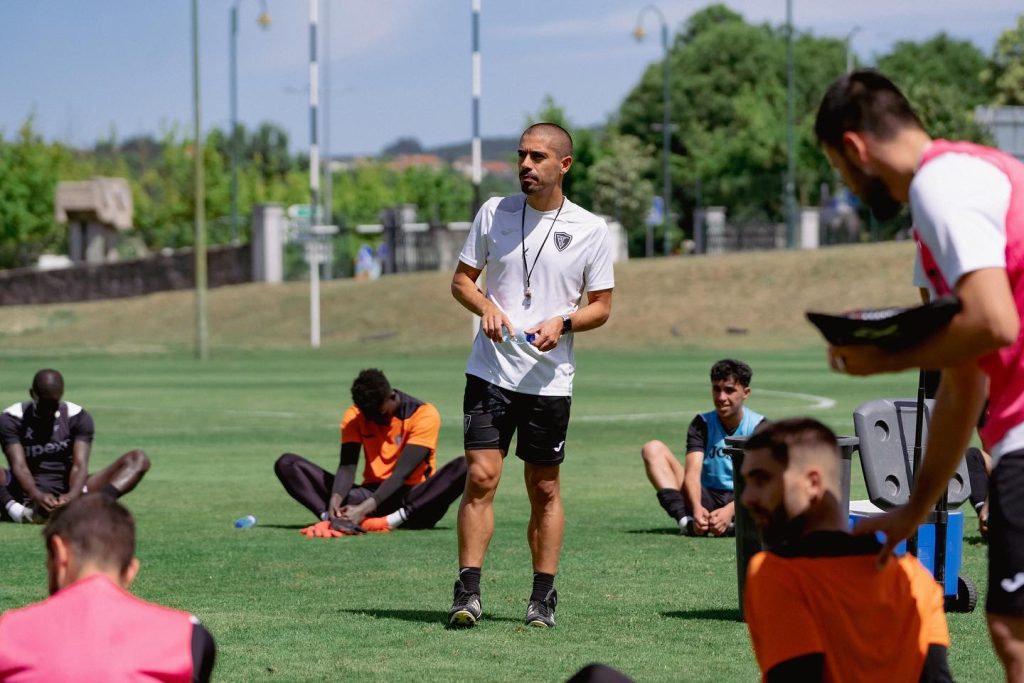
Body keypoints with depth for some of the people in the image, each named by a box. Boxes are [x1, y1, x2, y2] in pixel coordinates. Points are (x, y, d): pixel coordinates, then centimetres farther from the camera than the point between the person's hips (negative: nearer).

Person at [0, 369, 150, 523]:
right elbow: (19, 465, -17)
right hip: (27, 493, -2)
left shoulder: (78, 418, 0)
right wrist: (37, 496, -39)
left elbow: (80, 464, -14)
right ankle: (22, 513, -50)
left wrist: (72, 495, -37)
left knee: (137, 459, -15)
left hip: (67, 492, 2)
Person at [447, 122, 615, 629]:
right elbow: (461, 279, 11)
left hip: (550, 378, 0)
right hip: (490, 371, 0)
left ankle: (543, 597, 15)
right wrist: (486, 306, -9)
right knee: (481, 477, -9)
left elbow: (601, 305, 5)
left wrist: (562, 323, -14)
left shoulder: (590, 229, 0)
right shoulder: (493, 212, 4)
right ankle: (468, 592, -7)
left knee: (544, 489, 6)